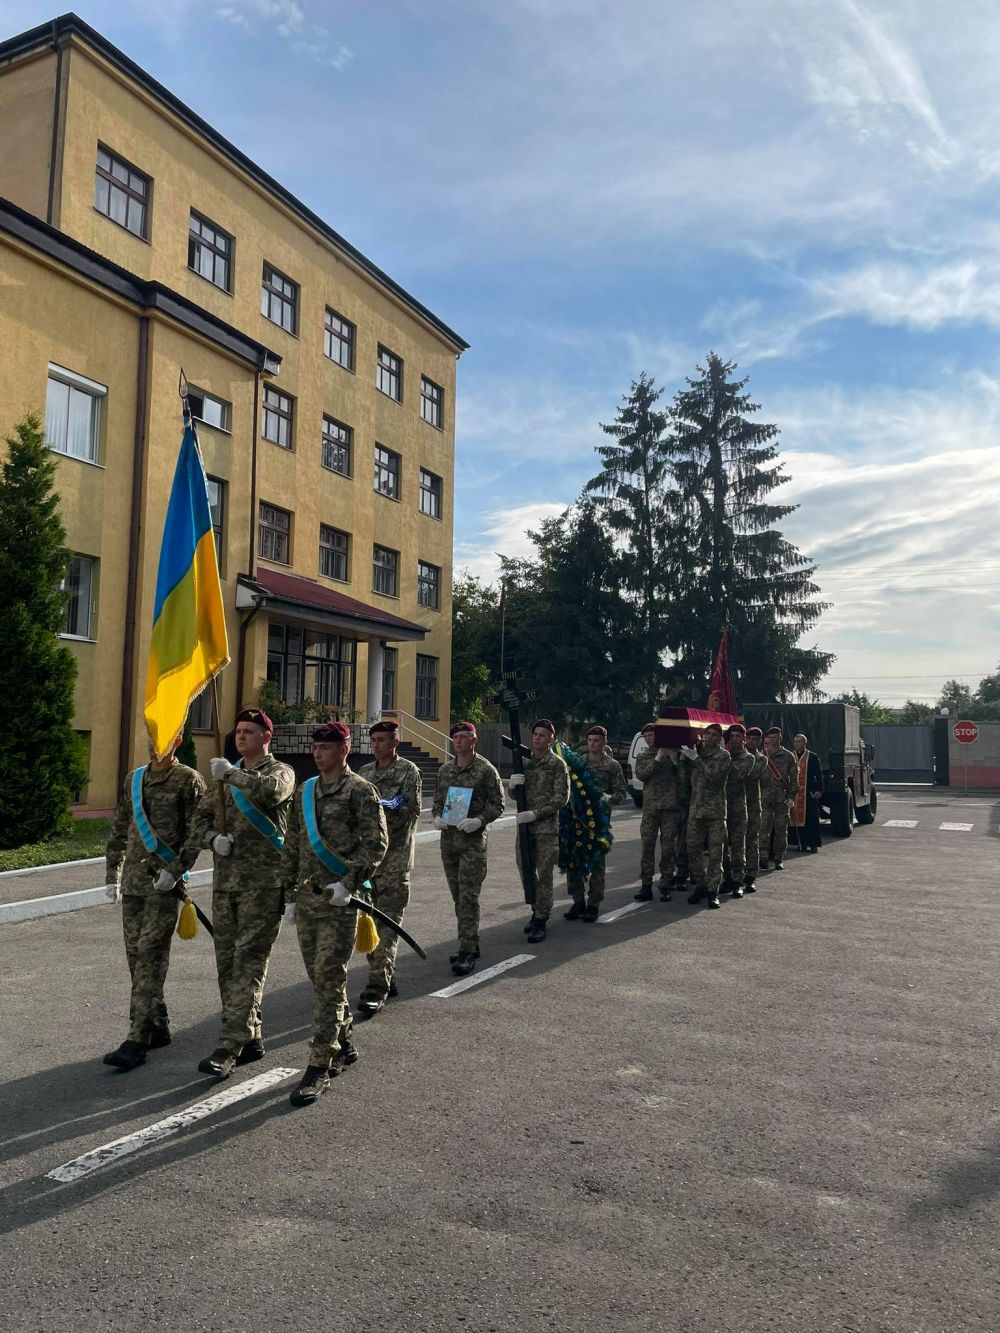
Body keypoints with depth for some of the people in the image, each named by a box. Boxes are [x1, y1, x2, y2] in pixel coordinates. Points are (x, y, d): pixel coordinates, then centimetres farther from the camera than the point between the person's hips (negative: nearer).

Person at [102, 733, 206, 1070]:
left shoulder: (188, 781, -4)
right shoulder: (134, 780, 15)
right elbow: (119, 831, 20)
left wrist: (175, 870, -17)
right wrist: (112, 875, 15)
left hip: (164, 883, -7)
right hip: (133, 883, 7)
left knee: (150, 958, -8)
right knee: (136, 957, 11)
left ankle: (138, 1040, -5)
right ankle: (158, 1028, 23)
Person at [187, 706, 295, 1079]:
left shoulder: (280, 771, -2)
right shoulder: (225, 775, 16)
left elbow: (270, 790, -27)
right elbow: (200, 820, 16)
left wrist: (232, 774, -17)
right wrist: (213, 838, -4)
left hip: (263, 884, -7)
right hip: (225, 880, 7)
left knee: (249, 961, -8)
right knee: (227, 961, 10)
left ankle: (230, 1046, -8)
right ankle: (251, 1037, 23)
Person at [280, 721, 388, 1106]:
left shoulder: (360, 791, -6)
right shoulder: (304, 791, 13)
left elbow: (376, 844, -11)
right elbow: (292, 846, 16)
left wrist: (348, 883, -19)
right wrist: (289, 894, 14)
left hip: (339, 901, -7)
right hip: (306, 898, 7)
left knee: (329, 981, -5)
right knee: (319, 978, 15)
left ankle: (320, 1067, 1)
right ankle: (344, 1045, 32)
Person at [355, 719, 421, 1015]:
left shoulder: (408, 771, -1)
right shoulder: (364, 773, 16)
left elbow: (413, 810, -10)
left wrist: (389, 806, -26)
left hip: (395, 857, -6)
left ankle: (376, 990, -10)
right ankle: (385, 978, 25)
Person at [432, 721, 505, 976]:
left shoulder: (485, 769, -5)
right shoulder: (444, 769, 12)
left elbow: (497, 804, -5)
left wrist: (479, 820, -20)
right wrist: (436, 816, 0)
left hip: (473, 840, -6)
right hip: (448, 838, 6)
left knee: (468, 897, -9)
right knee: (457, 896, 13)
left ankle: (467, 952, -6)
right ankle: (471, 945, 25)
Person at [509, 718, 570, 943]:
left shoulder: (558, 764, -5)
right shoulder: (525, 762, 10)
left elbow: (561, 798, -10)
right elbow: (516, 795, 15)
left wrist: (535, 814, -18)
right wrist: (512, 785, -9)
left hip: (547, 828, -5)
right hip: (524, 826, 5)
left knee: (544, 875, -2)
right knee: (525, 871, 12)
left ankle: (541, 921, 5)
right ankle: (537, 911, 29)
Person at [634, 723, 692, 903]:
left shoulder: (673, 753, 6)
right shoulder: (642, 756, 13)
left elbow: (684, 780, 6)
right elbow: (641, 775, -7)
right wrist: (657, 759, -11)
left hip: (671, 808, -2)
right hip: (650, 808, 2)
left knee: (668, 849, 1)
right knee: (647, 847, 0)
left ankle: (666, 886, 8)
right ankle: (646, 886, 5)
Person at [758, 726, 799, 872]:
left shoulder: (787, 756, 6)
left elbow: (794, 777, 5)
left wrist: (791, 796, -3)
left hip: (782, 799, 1)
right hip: (764, 798, 0)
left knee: (781, 830, 5)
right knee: (764, 829, -7)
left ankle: (779, 859, 14)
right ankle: (763, 858, -5)